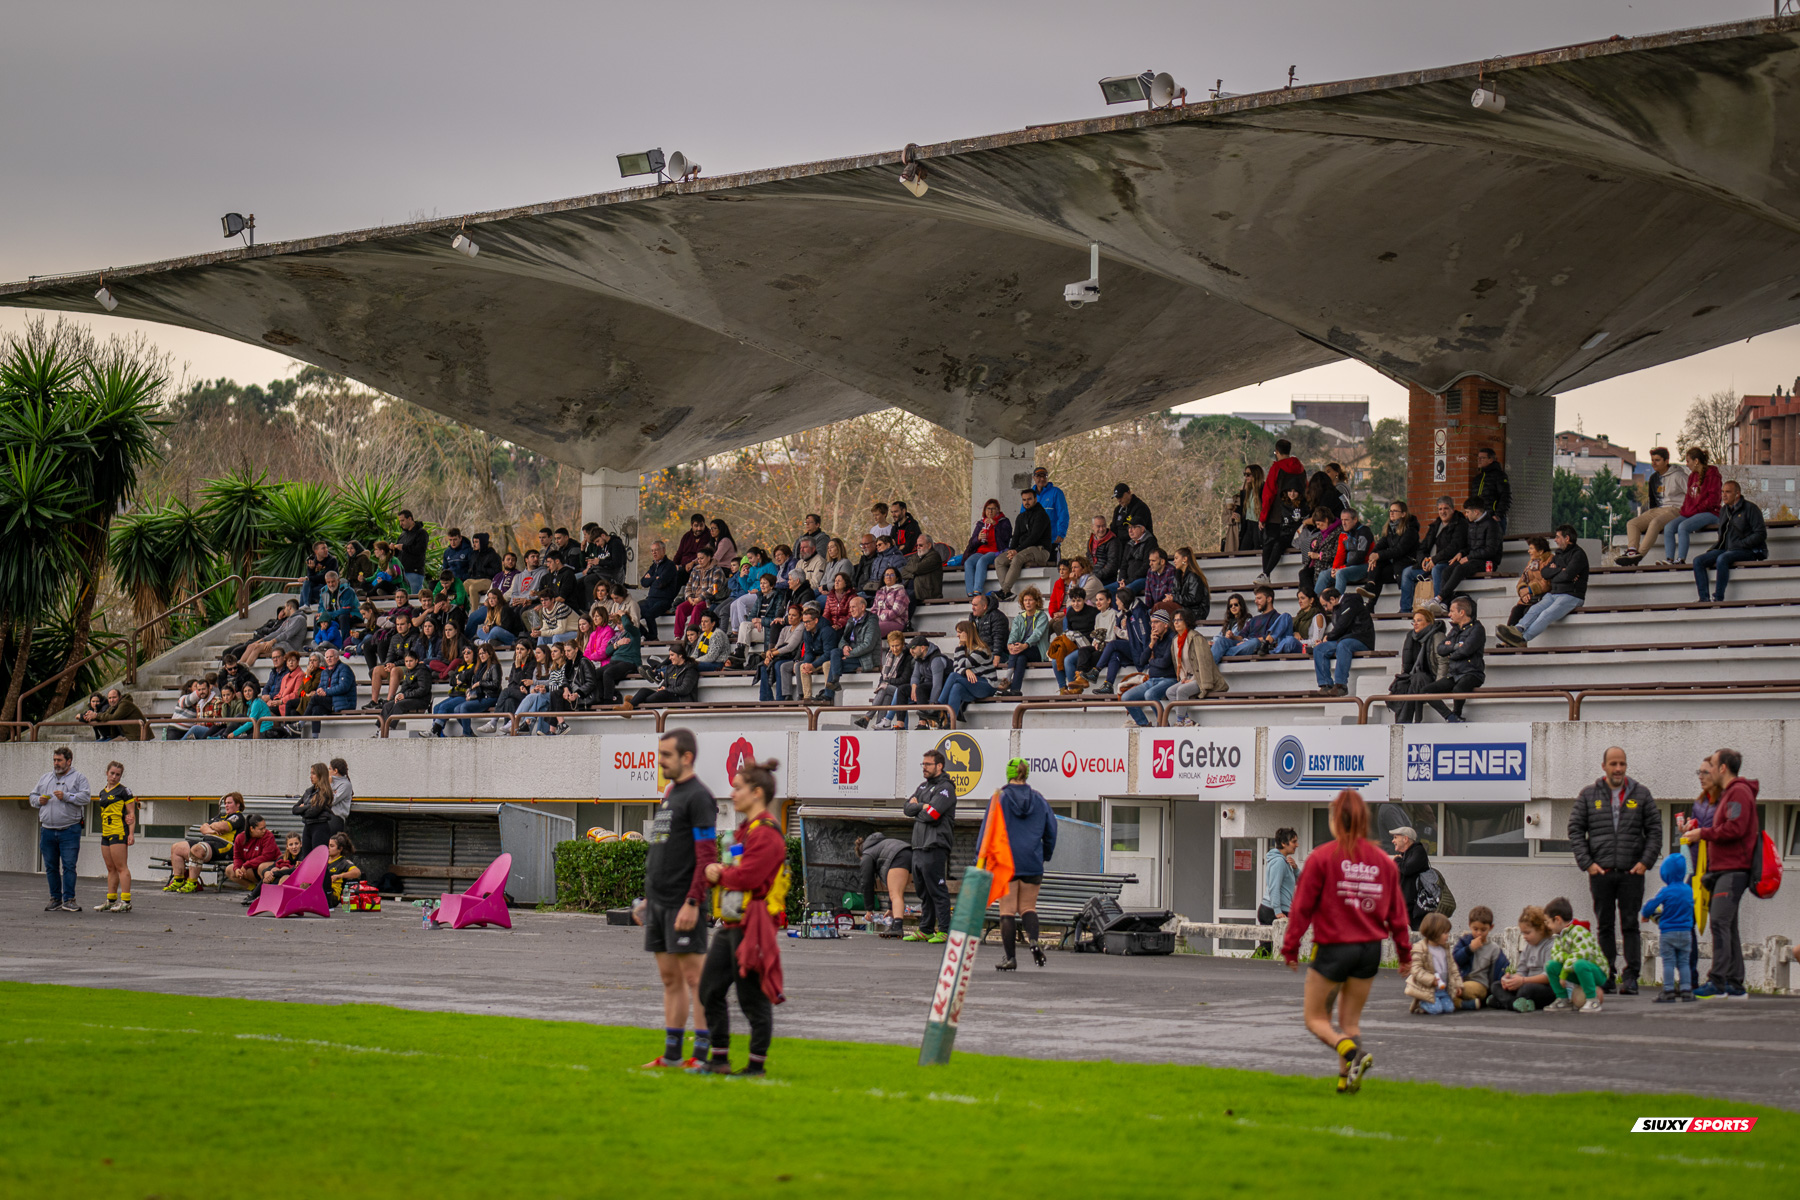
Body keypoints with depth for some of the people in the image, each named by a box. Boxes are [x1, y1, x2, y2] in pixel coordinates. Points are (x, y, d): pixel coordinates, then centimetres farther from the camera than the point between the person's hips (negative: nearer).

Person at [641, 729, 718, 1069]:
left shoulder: (699, 797, -11)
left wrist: (692, 903, -22)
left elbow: (707, 856, -17)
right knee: (669, 978, 10)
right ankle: (671, 1054, 14)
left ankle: (702, 1054, -6)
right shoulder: (669, 793, 17)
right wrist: (649, 897, 22)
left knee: (694, 976, -7)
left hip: (682, 904, -9)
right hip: (658, 902, 9)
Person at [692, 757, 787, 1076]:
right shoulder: (744, 830, 18)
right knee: (710, 991, 11)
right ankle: (719, 1059, 19)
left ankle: (757, 1065, 5)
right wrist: (716, 870, -1)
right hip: (730, 924, 10)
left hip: (751, 926, -10)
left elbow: (747, 877, -22)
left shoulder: (767, 833, -14)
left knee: (752, 998, -3)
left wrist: (720, 874, -5)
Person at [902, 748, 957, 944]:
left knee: (937, 890, -8)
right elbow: (908, 808, 11)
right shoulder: (923, 786, 20)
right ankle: (925, 930, 18)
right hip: (919, 846, 9)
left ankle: (944, 930, -6)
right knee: (922, 890, 12)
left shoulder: (945, 788, -7)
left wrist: (917, 808, 0)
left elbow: (931, 814, -17)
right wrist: (923, 806, -6)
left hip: (935, 846, -9)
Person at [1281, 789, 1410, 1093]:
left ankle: (1352, 1052, -19)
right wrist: (1405, 952, 17)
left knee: (1315, 1018, 5)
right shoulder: (1383, 861, 5)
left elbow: (1302, 906, -7)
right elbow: (1396, 911, 10)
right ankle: (1347, 1078, 9)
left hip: (1333, 946, -5)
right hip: (1371, 948, 5)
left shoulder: (1322, 857, -8)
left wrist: (1290, 947, 0)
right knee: (1350, 1019, 16)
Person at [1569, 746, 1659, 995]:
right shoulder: (1589, 795, 7)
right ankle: (1605, 976, 10)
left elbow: (1655, 830, 7)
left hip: (1632, 872, -1)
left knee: (1631, 925, -2)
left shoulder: (1641, 794, 7)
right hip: (1600, 871, 1)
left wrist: (1645, 862, -5)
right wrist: (1587, 862, -4)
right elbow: (1575, 830, 6)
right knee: (1604, 925, 5)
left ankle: (1631, 977, -1)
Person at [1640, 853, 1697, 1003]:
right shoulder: (1689, 890, 3)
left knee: (1668, 963, -2)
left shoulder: (1667, 892, -14)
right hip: (1686, 932, 5)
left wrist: (1644, 914, 12)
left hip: (1668, 932, -5)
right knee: (1684, 962, 10)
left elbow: (1651, 905, -11)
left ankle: (1668, 991, -6)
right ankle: (1686, 990, 7)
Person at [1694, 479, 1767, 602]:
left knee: (1722, 559, -37)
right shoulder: (1724, 511, 18)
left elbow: (1761, 534, -10)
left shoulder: (1750, 509, -4)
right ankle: (1703, 598, -22)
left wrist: (1740, 544, -16)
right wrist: (1714, 548, 8)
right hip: (1726, 549, 7)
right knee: (1698, 561, -12)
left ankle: (1718, 598, -33)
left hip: (1747, 551, -7)